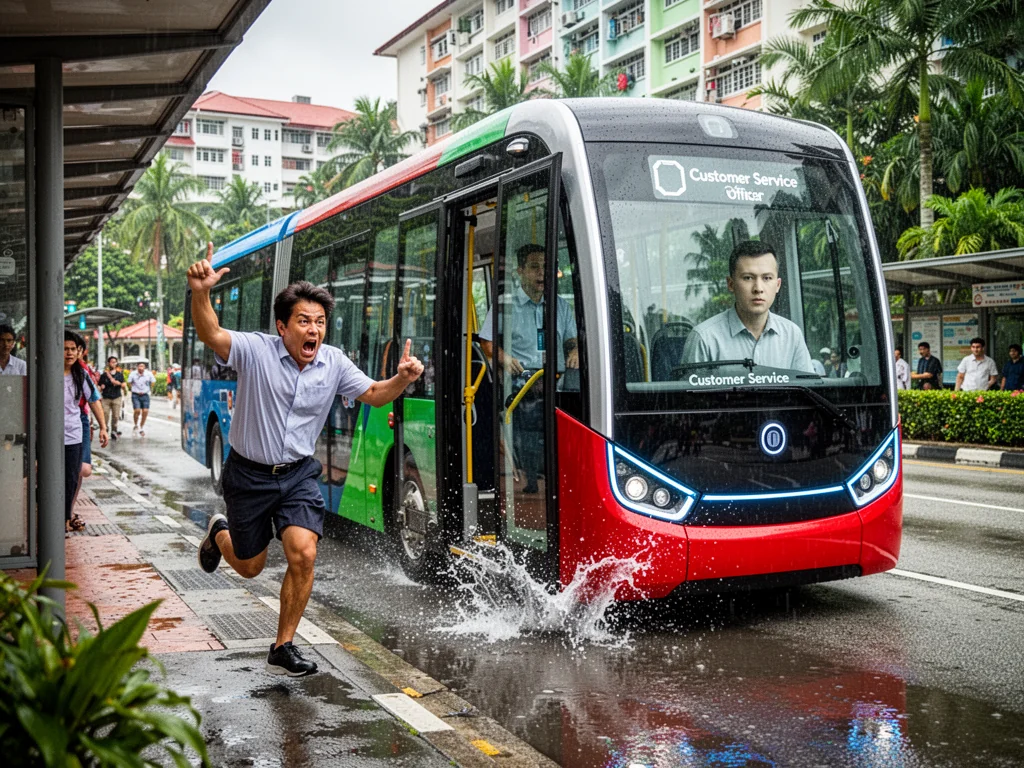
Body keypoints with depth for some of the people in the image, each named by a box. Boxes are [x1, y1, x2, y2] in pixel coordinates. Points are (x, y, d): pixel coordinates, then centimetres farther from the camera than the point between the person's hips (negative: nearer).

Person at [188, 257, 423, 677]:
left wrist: (401, 379, -18)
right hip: (249, 474, -2)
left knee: (303, 555, -17)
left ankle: (283, 648, 2)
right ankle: (218, 534, 51)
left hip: (298, 474, 2)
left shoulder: (334, 363, -6)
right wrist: (201, 294, -55)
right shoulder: (256, 350, -18)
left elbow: (373, 394, 4)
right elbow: (211, 335, -35)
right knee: (250, 567, 13)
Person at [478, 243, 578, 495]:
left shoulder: (561, 306, 23)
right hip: (522, 393, -2)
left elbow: (572, 340, 27)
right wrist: (504, 358, -9)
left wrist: (575, 352, 3)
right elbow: (487, 342, 11)